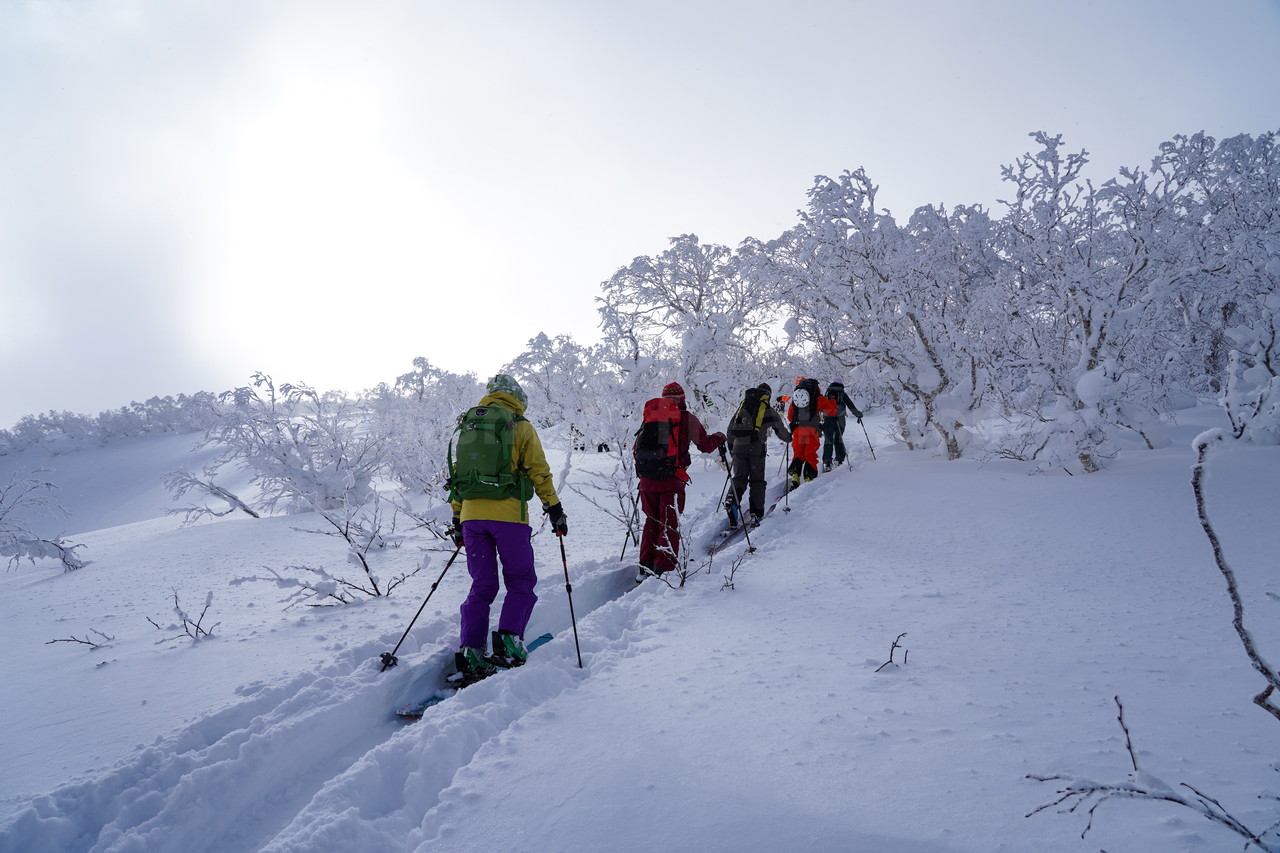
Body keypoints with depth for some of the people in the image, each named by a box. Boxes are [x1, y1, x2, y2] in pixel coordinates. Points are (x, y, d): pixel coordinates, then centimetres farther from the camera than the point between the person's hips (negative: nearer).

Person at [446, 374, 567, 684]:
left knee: (482, 586, 10)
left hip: (471, 515, 5)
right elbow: (539, 472, -1)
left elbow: (457, 473, 18)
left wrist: (457, 519, 22)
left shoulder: (466, 426, 17)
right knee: (521, 581, 8)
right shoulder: (520, 426, 2)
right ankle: (508, 640, -8)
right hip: (508, 514, -5)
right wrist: (555, 509, 6)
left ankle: (469, 652, 1)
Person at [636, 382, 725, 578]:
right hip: (671, 480, -4)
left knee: (652, 521, 17)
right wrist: (719, 437, 23)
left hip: (647, 479, 4)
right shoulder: (687, 418, 0)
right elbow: (705, 445, 4)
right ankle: (663, 569, -2)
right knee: (670, 524, 3)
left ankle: (646, 566, 17)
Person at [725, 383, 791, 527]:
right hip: (757, 449, -3)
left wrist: (731, 447, 30)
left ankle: (733, 502, -15)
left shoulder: (742, 407, 17)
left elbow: (730, 430, 20)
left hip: (739, 447, 3)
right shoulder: (768, 410, 6)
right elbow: (780, 430, 14)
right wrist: (789, 437, 36)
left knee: (739, 478, 8)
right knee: (757, 481, 6)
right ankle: (756, 514, 0)